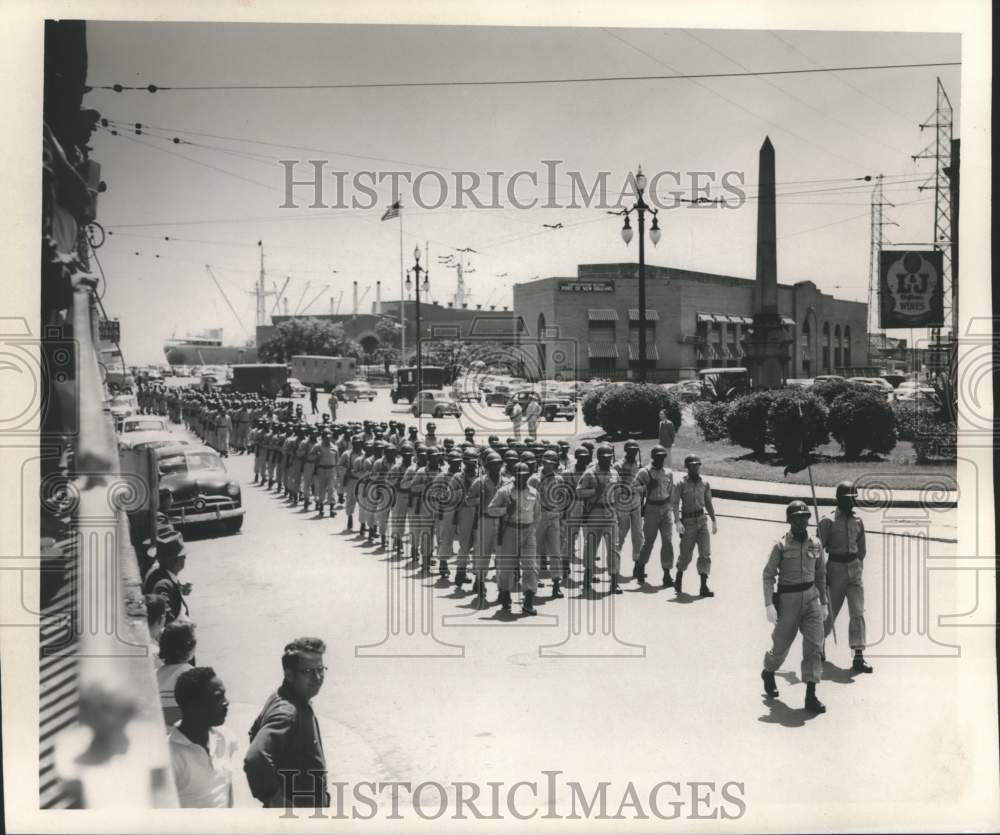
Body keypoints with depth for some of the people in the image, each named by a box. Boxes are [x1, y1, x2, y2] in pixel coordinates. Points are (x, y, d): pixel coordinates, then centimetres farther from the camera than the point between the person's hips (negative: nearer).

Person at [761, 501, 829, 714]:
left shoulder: (815, 545, 5)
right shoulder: (781, 546, -8)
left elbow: (821, 575, 15)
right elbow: (768, 575, -8)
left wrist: (823, 603, 15)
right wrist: (769, 605, -16)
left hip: (811, 598, 3)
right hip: (788, 600, -3)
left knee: (814, 645, -8)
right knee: (781, 644, 9)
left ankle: (811, 696, -6)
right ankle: (768, 672, 42)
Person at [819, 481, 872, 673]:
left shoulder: (857, 521, 8)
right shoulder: (828, 521, -8)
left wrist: (858, 565, 15)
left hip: (854, 570, 4)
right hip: (836, 570, -4)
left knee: (858, 613, -6)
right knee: (831, 611, 5)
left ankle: (859, 657, -7)